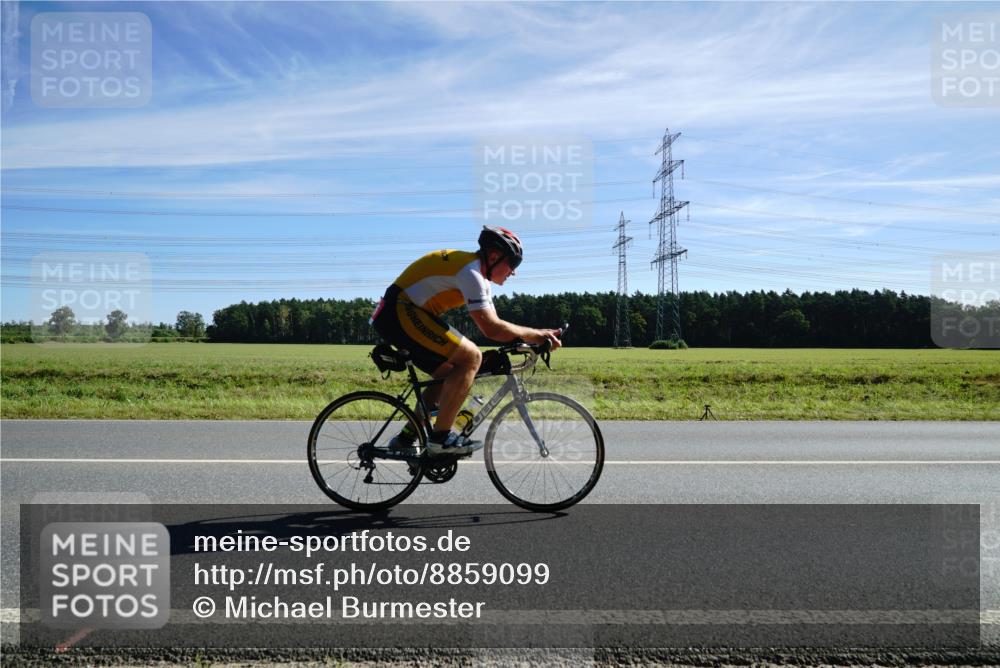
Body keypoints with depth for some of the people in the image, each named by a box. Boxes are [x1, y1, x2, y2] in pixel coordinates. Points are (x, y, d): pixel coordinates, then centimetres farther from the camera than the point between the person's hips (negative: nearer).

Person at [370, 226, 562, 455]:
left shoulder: (480, 277, 16)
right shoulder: (471, 271, -16)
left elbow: (492, 325, 14)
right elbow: (490, 329, -23)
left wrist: (536, 335, 3)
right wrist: (536, 335, -14)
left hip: (394, 316, 11)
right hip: (400, 311, -11)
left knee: (451, 373, 13)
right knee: (471, 356, -16)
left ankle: (405, 439, 17)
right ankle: (441, 437, -12)